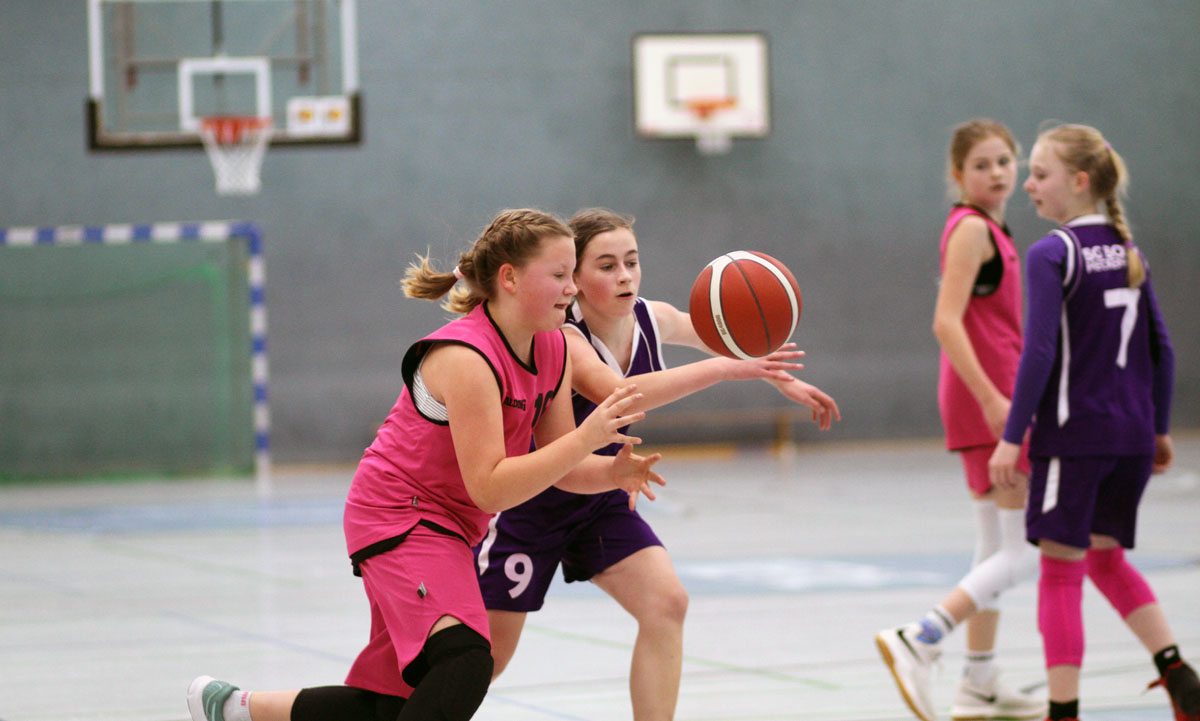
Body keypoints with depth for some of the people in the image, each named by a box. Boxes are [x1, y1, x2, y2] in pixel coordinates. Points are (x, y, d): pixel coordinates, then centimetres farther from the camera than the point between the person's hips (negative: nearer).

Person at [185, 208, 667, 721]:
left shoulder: (553, 351, 1)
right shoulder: (466, 358, -25)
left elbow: (559, 465, 5)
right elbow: (489, 488, -29)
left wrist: (612, 471, -16)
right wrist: (588, 435, -33)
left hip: (442, 526, 9)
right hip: (399, 518, -9)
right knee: (464, 663, -31)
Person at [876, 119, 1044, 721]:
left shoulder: (990, 230, 17)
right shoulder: (972, 229, -13)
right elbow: (946, 322, -22)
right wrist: (992, 399, -27)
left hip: (992, 401, 10)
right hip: (987, 400, -10)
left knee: (997, 548, 14)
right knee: (1028, 551, -11)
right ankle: (918, 641, -16)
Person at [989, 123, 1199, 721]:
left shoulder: (1051, 256, -11)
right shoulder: (1128, 251, 9)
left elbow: (1040, 353, -18)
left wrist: (1012, 437, -15)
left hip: (1072, 434, -7)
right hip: (1132, 436, 7)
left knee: (1060, 569, 0)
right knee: (1107, 559, 20)